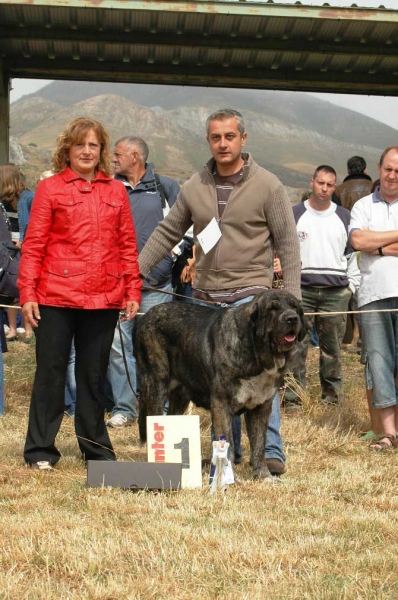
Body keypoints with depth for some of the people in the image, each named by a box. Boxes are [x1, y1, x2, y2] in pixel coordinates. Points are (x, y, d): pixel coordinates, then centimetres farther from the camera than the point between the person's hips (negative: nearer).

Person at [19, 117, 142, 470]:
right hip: (57, 296, -3)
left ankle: (96, 447, 20)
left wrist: (133, 292, 6)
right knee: (50, 371, 3)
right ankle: (40, 450, 11)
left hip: (104, 298, 3)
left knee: (95, 374, 11)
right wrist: (28, 293, -7)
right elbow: (33, 245, 0)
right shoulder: (50, 189, 2)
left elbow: (128, 246, 12)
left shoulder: (116, 191, 11)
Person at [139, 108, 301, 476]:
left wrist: (292, 295, -9)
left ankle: (271, 452, -8)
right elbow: (167, 233, 16)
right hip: (206, 296, 4)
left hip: (250, 294, -4)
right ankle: (227, 450, 18)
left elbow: (288, 242, -2)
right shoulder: (194, 188, 8)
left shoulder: (267, 185, -2)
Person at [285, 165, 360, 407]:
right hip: (302, 289, -1)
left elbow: (353, 254, 15)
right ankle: (293, 393, 0)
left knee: (332, 346, 5)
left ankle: (333, 392, 16)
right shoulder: (295, 214, 6)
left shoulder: (344, 217, 11)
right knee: (297, 343, -5)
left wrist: (352, 285, 8)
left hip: (336, 292, 1)